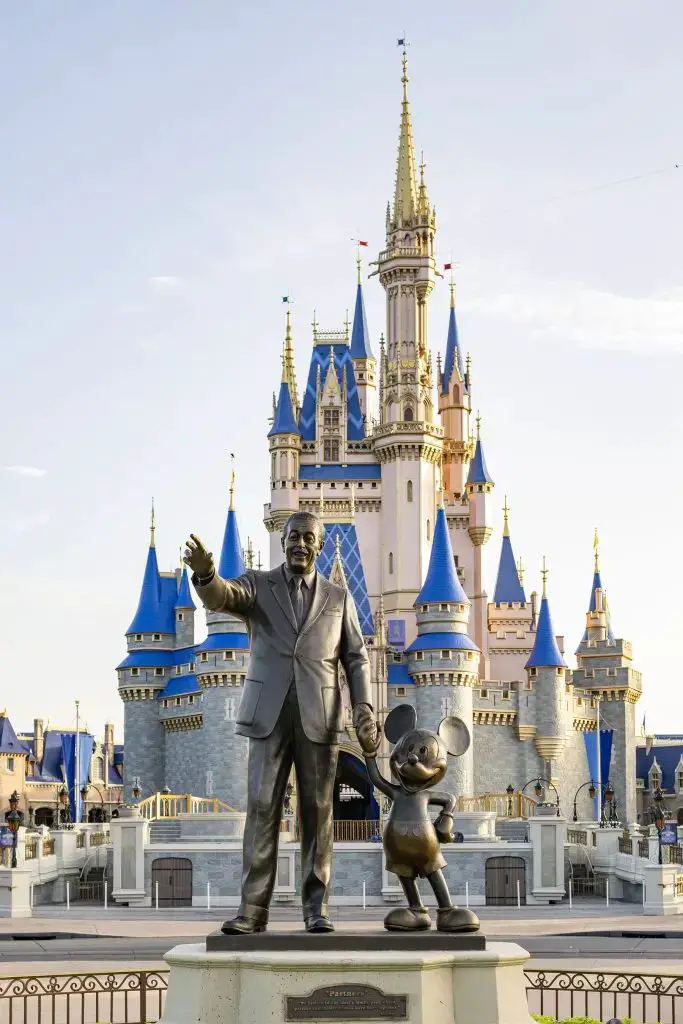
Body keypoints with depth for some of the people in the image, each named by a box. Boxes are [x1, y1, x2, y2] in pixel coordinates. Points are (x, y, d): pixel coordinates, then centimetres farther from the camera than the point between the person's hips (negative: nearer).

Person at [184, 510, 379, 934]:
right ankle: (253, 909, -4)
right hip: (270, 715, -1)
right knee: (262, 809, -5)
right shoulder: (257, 585, 6)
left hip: (319, 717, 1)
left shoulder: (338, 598, 11)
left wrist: (364, 709, -7)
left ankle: (316, 908, 6)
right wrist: (204, 571, -40)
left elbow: (356, 658, 9)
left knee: (318, 812, 0)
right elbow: (219, 597, -15)